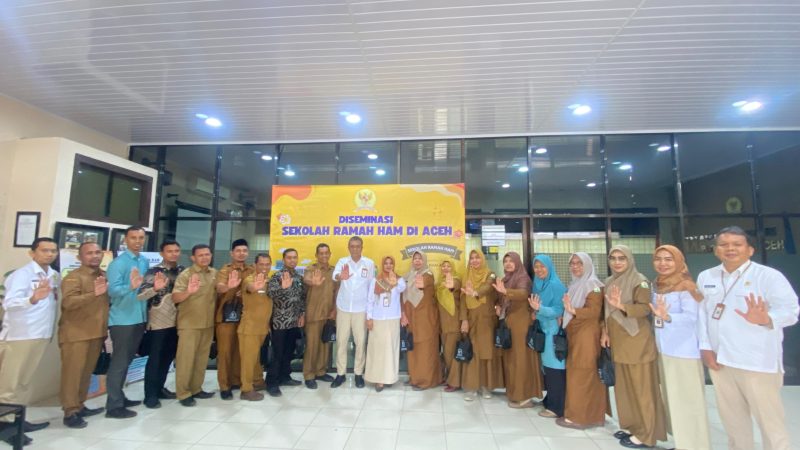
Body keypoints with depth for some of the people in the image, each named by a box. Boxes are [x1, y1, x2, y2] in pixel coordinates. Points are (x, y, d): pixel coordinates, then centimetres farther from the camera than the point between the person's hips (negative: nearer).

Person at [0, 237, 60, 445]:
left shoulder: (55, 276, 7)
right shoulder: (22, 274, -13)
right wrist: (33, 299, -41)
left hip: (42, 334, 7)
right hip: (19, 335, -6)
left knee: (24, 381, 16)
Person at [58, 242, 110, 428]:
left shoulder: (105, 276, 11)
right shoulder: (73, 277, -10)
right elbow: (69, 302, -25)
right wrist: (94, 293, -38)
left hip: (97, 332, 7)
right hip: (76, 333, -6)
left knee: (87, 371, 14)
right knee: (72, 372, -1)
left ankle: (79, 406, 25)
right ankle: (70, 412, 7)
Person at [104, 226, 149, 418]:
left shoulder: (145, 262, 10)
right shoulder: (118, 263, -13)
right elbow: (112, 290, -23)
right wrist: (131, 287, -39)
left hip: (139, 318, 7)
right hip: (122, 320, -7)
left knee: (127, 360, 17)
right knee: (119, 362, -1)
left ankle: (119, 397, 31)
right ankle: (114, 406, 9)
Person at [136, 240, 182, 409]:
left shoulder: (182, 270, 6)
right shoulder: (154, 271, -10)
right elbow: (141, 295, -20)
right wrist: (155, 289, -36)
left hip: (176, 321, 5)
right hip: (158, 323, -5)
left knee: (168, 357, 15)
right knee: (155, 358, 4)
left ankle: (159, 388, 31)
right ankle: (150, 395, 15)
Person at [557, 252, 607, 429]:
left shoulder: (592, 285, -9)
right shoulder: (574, 285, 15)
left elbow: (595, 311, -19)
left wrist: (573, 311, -33)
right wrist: (563, 317, 5)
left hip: (586, 335, -8)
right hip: (574, 335, 8)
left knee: (581, 375, -3)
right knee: (576, 373, 10)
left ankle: (578, 416, 7)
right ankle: (593, 415, 22)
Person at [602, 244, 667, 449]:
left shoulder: (639, 281, -10)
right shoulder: (609, 282, 10)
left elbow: (645, 308, -19)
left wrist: (621, 305, -34)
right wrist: (605, 332, 9)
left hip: (637, 342, -7)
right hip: (618, 342, 7)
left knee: (641, 388, 2)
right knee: (623, 386, 13)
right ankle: (631, 426, 27)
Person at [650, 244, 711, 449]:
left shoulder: (686, 286, -12)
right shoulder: (657, 286, 9)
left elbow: (691, 316, -23)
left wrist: (667, 316, -37)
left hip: (684, 351, -7)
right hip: (664, 350, 7)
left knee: (688, 401, 1)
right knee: (672, 400, 16)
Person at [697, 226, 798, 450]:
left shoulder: (769, 276, -8)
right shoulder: (705, 277, 4)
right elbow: (702, 313, 5)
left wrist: (765, 319, -36)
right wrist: (705, 347, -1)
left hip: (757, 362, -4)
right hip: (719, 359, 4)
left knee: (769, 419, 9)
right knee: (731, 417, 20)